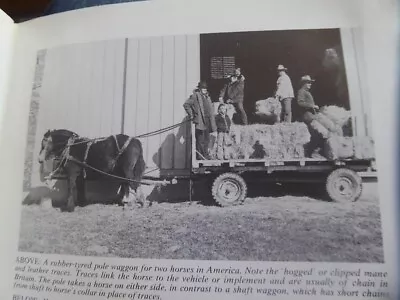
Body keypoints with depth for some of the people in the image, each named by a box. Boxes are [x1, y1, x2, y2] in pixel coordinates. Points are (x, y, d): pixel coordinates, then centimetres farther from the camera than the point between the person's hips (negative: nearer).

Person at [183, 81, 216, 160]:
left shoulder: (207, 96, 17)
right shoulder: (195, 95, -6)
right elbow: (186, 104, -10)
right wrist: (191, 115, -9)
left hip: (207, 121, 8)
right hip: (200, 121, -8)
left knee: (206, 140, 13)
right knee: (200, 140, -4)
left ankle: (205, 156, 24)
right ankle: (200, 156, 3)